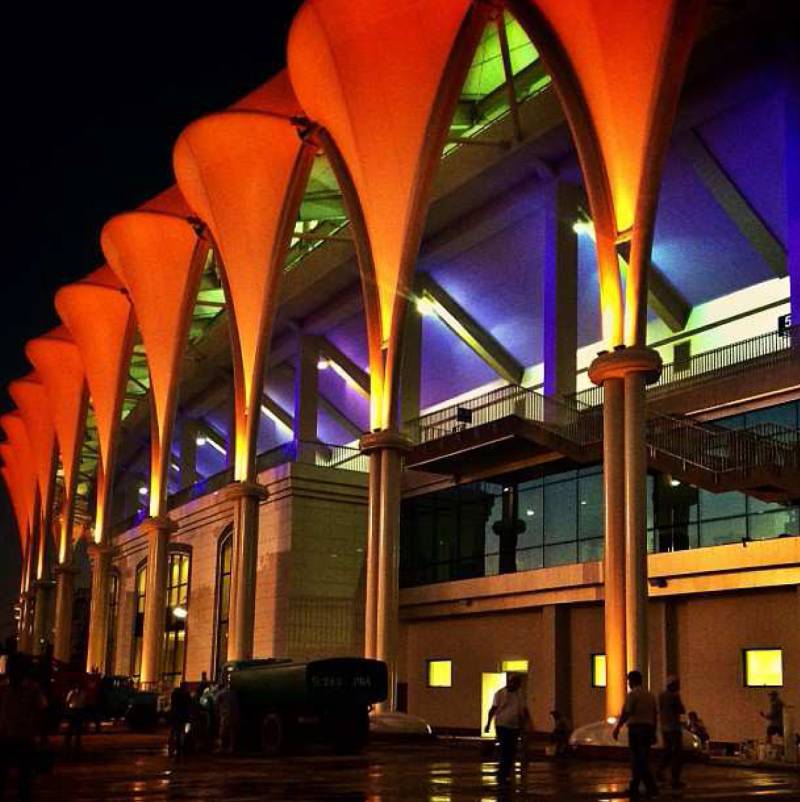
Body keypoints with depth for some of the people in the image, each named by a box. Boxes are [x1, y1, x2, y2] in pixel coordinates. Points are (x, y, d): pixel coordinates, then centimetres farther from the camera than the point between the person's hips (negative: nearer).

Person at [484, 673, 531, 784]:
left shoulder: (520, 695, 8)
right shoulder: (500, 694, -4)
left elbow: (524, 710, 13)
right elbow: (493, 709, -5)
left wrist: (528, 722, 4)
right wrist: (488, 723, -10)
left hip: (515, 726, 4)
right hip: (502, 725, -4)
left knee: (512, 751, 6)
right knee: (504, 750, -9)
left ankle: (506, 774, 18)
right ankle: (501, 775, -2)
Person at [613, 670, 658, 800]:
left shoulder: (632, 694, -8)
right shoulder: (650, 695, 14)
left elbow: (626, 713, -15)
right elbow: (655, 714, 14)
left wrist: (617, 727, -9)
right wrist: (653, 733, 19)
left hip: (636, 728, -7)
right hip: (648, 728, 7)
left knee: (638, 761, -4)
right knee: (643, 759, 13)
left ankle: (652, 788, -9)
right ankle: (634, 789, 15)